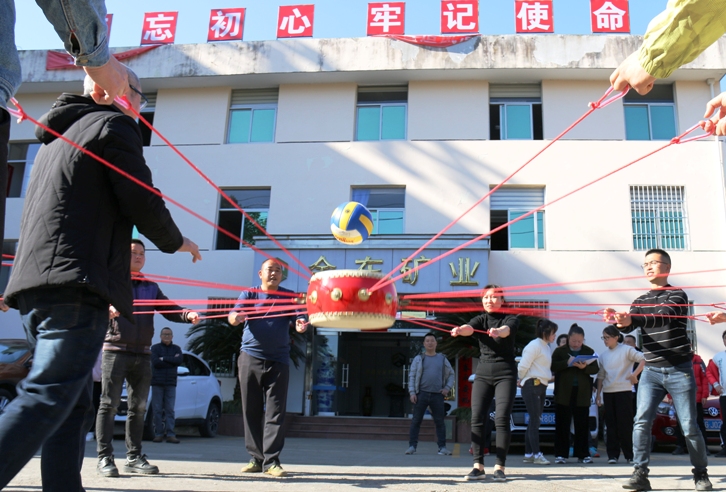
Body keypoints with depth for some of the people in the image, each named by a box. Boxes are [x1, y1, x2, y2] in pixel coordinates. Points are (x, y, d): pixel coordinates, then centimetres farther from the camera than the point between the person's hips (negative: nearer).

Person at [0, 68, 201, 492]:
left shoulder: (58, 138, 29)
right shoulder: (115, 124, 3)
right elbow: (143, 203, -6)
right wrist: (177, 243, 11)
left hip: (36, 285, 9)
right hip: (75, 285, -9)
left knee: (73, 406, 9)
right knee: (47, 398, -16)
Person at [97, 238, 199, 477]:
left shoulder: (151, 287, 18)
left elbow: (169, 309, 9)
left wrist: (187, 315, -11)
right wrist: (106, 309, -34)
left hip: (142, 353, 5)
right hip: (115, 350, -5)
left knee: (138, 407, 7)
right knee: (109, 404, -5)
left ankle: (134, 457, 14)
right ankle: (104, 457, -2)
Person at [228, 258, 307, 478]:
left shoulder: (289, 296, 6)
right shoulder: (249, 294, 6)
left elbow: (299, 316, -8)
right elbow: (233, 315, -8)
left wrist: (300, 324, -32)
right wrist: (235, 318, -33)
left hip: (278, 361, 0)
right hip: (250, 358, 1)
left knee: (275, 412, -4)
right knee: (251, 410, 4)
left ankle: (271, 461, -2)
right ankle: (256, 458, 13)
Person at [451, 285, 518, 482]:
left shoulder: (510, 319, -1)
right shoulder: (481, 319, 6)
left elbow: (507, 330, -25)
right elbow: (469, 328, -17)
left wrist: (497, 331, -49)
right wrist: (459, 330, -41)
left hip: (506, 373, -3)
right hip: (483, 373, 3)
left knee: (502, 419, -10)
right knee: (477, 418, -5)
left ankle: (500, 467, -4)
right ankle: (478, 466, 0)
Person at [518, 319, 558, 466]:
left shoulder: (547, 347, 18)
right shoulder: (534, 345, -11)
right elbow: (523, 366, -15)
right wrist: (521, 380, -1)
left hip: (542, 387, 9)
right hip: (532, 385, -9)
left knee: (535, 420, 9)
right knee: (534, 420, -9)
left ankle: (528, 454, 13)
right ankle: (536, 454, -9)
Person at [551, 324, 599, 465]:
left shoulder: (589, 351, 11)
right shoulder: (559, 351, 6)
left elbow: (595, 369, 2)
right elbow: (553, 366, -6)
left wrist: (585, 367, -17)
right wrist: (567, 363, -19)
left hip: (582, 393, 2)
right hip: (564, 393, -1)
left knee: (582, 425, 4)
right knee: (562, 425, -1)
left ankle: (583, 454, 11)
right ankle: (561, 454, 3)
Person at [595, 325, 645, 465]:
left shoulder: (626, 350, -2)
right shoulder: (603, 355, 13)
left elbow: (643, 359, -10)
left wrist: (634, 374, -19)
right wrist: (598, 394, 10)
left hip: (624, 391, -5)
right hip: (608, 392, 5)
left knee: (625, 423, -3)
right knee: (611, 424, 4)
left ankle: (630, 455, 6)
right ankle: (613, 455, 7)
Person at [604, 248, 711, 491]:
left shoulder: (677, 295, -3)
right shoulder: (640, 301, 12)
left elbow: (666, 316, -24)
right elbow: (628, 325, -3)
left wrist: (631, 320, -40)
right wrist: (617, 319, -27)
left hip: (679, 370, -3)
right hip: (651, 371, 4)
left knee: (689, 426, 3)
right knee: (641, 421, -10)